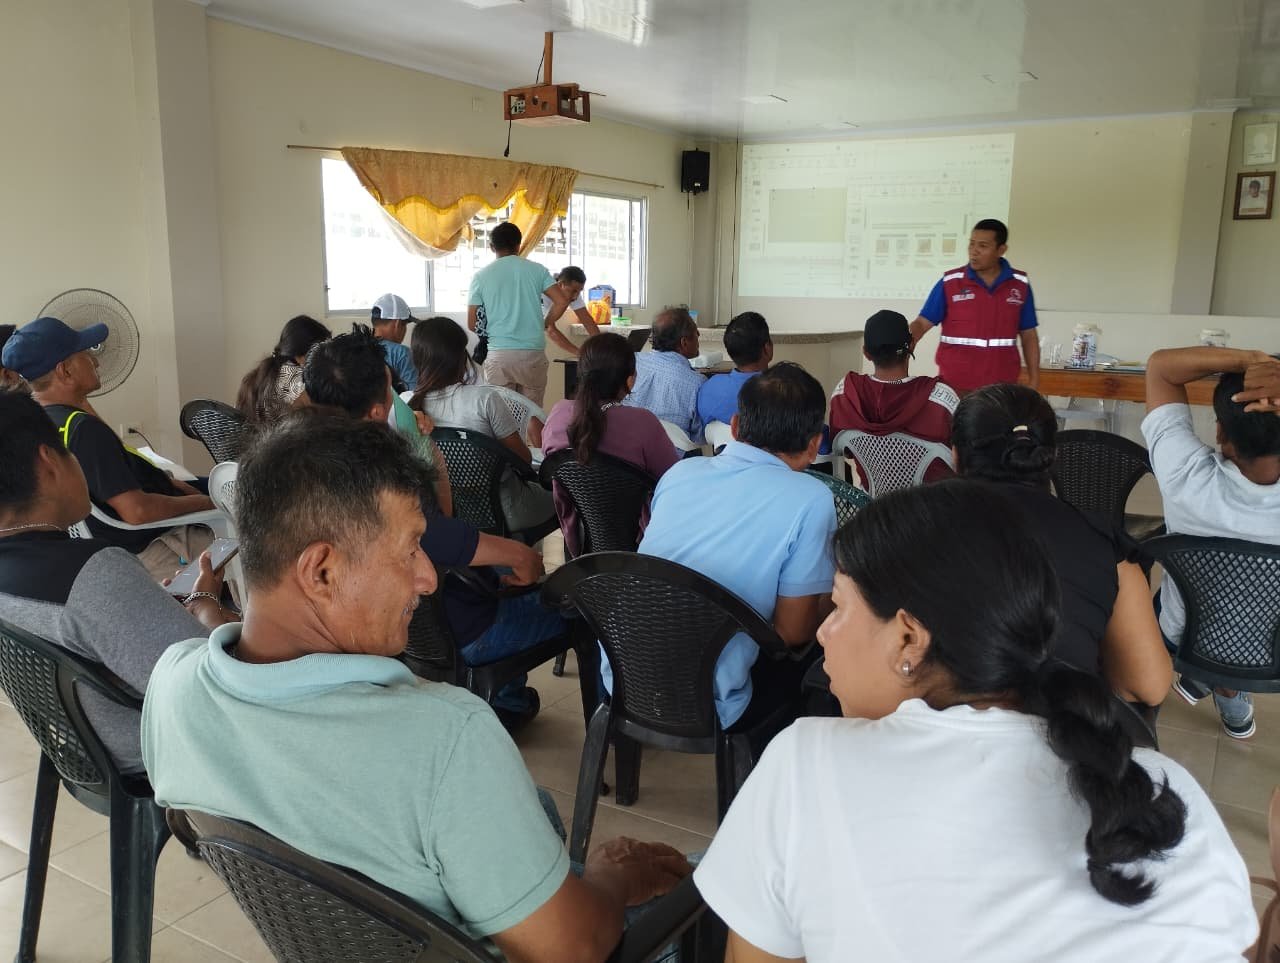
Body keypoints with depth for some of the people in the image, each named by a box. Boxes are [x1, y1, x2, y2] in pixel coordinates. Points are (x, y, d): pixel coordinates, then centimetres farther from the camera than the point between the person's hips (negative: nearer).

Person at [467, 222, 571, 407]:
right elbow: (562, 301, -3)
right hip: (533, 353, 1)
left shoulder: (481, 276, 2)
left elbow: (472, 324, 1)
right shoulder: (536, 270, 4)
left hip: (499, 354, 0)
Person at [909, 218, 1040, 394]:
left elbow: (1028, 335, 9)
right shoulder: (950, 282, -3)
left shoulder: (1020, 284, 4)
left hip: (1002, 388, 2)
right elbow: (922, 323, -6)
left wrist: (1034, 380, 5)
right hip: (954, 386, -2)